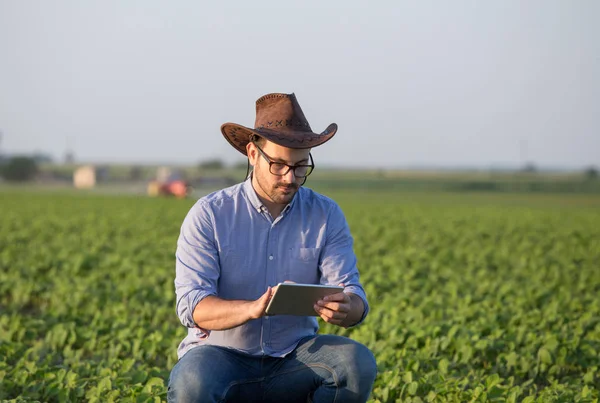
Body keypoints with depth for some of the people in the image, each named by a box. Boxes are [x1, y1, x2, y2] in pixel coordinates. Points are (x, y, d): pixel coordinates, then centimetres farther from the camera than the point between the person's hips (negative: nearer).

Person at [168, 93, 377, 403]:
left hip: (294, 356, 3)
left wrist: (346, 308, -33)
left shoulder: (327, 216, 1)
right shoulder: (208, 215, -6)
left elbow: (354, 298, -6)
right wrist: (252, 309, -36)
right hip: (222, 354, -3)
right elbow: (192, 306, -15)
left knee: (358, 363, -28)